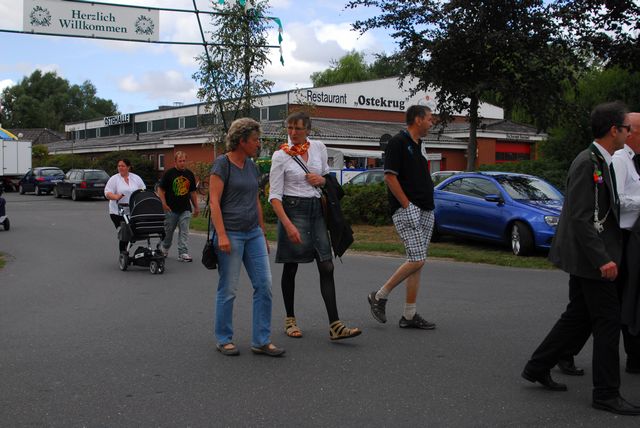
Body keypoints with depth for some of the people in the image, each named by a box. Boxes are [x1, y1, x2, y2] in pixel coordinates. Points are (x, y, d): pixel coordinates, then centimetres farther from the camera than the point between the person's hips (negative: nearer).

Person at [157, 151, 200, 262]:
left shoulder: (189, 174, 9)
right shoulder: (169, 174, -3)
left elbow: (193, 192, 16)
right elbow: (160, 190, -3)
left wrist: (196, 207, 13)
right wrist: (164, 205, -11)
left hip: (185, 209, 3)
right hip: (171, 209, -2)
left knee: (184, 232, -2)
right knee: (168, 231, 10)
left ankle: (183, 253, -1)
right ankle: (165, 249, 32)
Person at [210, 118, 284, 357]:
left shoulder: (251, 166, 13)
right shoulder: (222, 164, -8)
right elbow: (214, 201, -13)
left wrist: (263, 233, 19)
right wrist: (221, 235, -20)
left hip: (253, 233, 7)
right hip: (231, 234, -7)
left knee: (264, 285, 1)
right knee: (228, 289, 2)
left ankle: (261, 341, 8)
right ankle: (224, 340, 17)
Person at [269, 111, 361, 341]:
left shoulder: (319, 147, 6)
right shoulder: (281, 156, -6)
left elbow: (327, 177, 21)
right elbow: (274, 195, -10)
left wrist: (322, 180, -5)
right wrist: (288, 224, -21)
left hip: (316, 210, 4)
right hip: (293, 210, -4)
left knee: (327, 267, -4)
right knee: (291, 267, 6)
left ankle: (335, 326, -6)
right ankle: (290, 320, 22)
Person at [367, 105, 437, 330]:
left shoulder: (416, 145, 19)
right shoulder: (398, 142, -8)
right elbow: (390, 177, -16)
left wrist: (429, 206, 14)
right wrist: (407, 205, -16)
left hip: (425, 211, 9)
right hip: (407, 210, -9)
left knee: (417, 263, 6)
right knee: (417, 260, -14)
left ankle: (409, 315, 9)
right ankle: (379, 296, 1)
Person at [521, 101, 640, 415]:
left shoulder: (601, 162, 12)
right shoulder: (587, 162, -18)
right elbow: (580, 218, -23)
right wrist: (602, 259, -25)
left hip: (587, 257, 10)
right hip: (590, 256, -10)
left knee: (579, 317, 16)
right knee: (608, 321, -3)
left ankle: (537, 367, 25)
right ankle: (606, 393, 7)